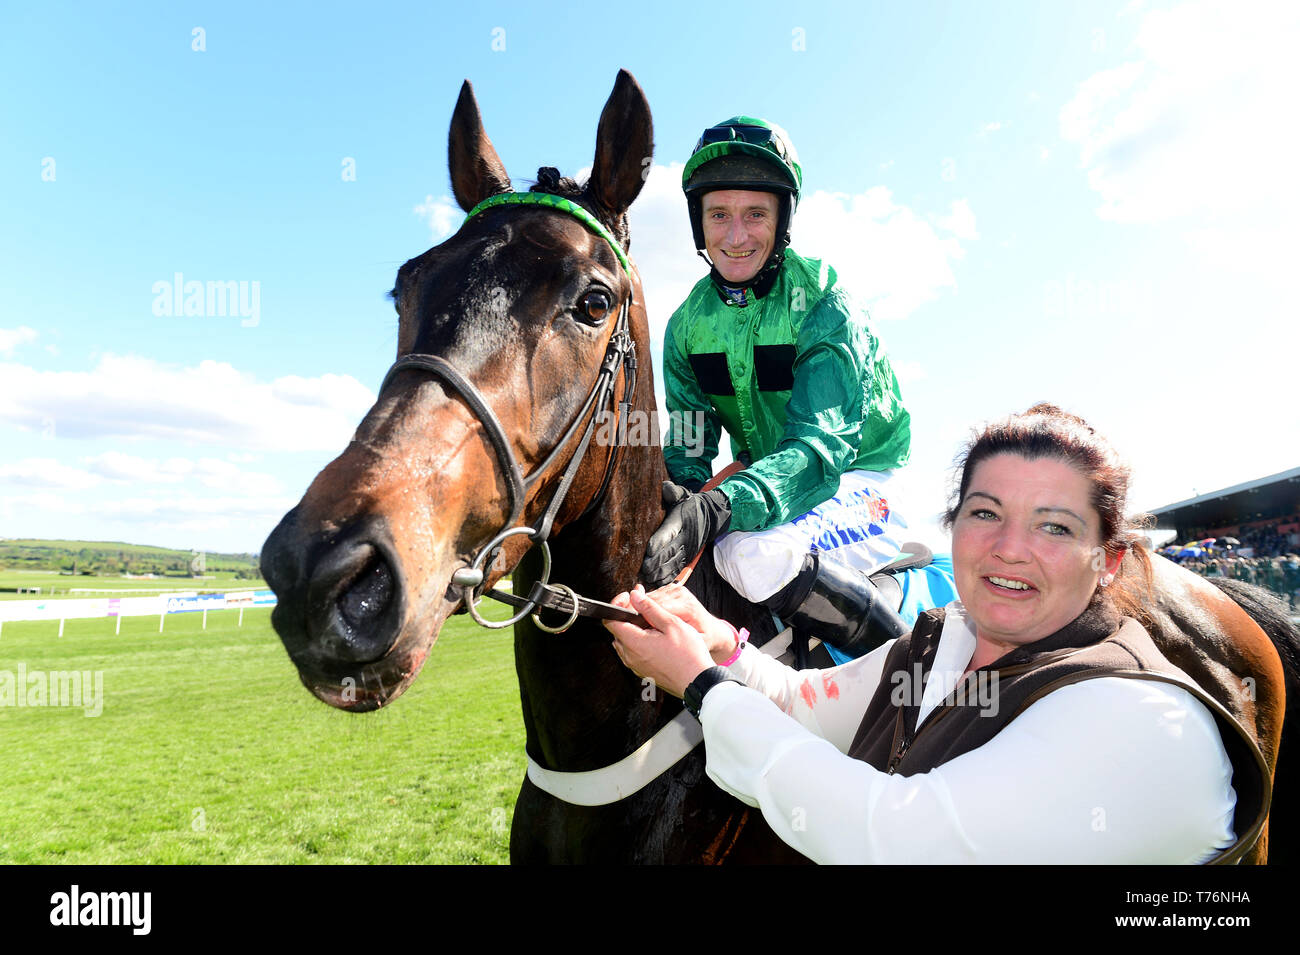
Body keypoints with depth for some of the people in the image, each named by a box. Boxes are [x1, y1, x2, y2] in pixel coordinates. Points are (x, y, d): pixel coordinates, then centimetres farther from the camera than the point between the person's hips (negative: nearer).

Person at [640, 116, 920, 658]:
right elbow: (687, 455, -4)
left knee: (753, 552, -35)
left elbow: (820, 447, -31)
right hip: (767, 486, 6)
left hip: (861, 479, -5)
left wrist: (717, 508, -49)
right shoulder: (687, 326, -1)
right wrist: (672, 500, -29)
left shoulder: (826, 309, -18)